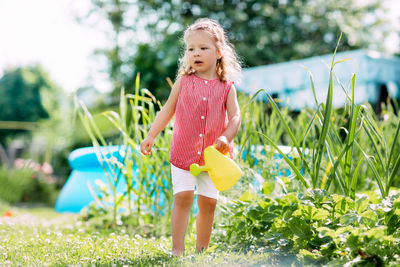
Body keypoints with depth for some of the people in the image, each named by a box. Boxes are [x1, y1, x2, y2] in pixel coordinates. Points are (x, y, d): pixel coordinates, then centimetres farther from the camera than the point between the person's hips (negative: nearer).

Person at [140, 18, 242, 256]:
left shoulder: (227, 87, 1)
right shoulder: (183, 82, 2)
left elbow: (235, 117, -4)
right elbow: (167, 111, 7)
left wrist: (225, 138, -23)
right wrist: (151, 135, -1)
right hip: (183, 153, -1)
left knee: (208, 201, 4)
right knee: (183, 197, -9)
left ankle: (202, 249, 20)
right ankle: (178, 249, -2)